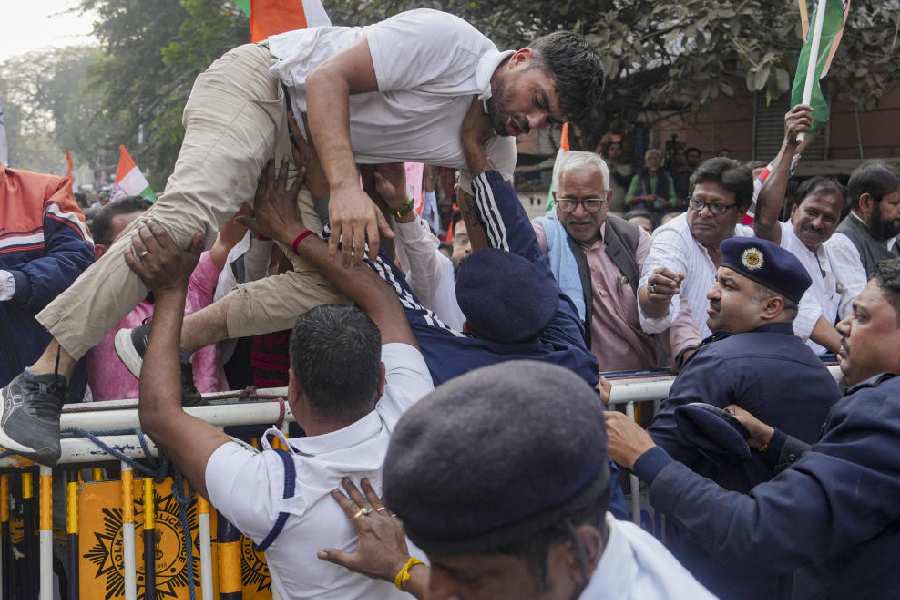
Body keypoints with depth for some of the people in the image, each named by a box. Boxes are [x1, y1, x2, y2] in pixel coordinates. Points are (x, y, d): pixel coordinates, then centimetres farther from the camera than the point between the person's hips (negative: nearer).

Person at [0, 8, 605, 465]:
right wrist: (346, 187, -36)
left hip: (306, 152, 8)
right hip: (257, 82, -8)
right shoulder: (445, 40, -22)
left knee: (335, 286, -11)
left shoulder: (496, 150, 1)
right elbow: (326, 80, -23)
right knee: (188, 214, -32)